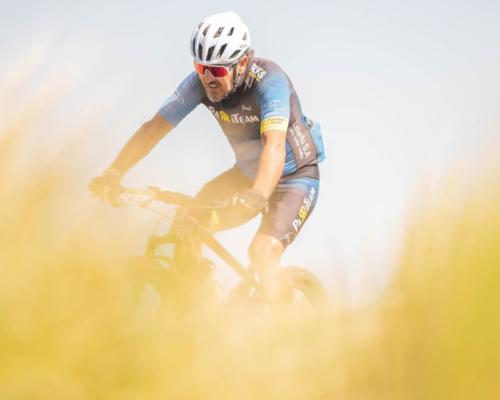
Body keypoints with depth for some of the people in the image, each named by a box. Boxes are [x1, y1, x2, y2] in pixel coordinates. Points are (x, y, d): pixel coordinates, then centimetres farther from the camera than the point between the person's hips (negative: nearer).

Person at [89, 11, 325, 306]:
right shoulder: (201, 82, -15)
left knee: (263, 251, -27)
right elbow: (155, 127, -16)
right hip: (247, 173, 6)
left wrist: (257, 196, -61)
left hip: (295, 177, -6)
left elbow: (275, 144, -44)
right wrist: (113, 173, -29)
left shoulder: (269, 82, -30)